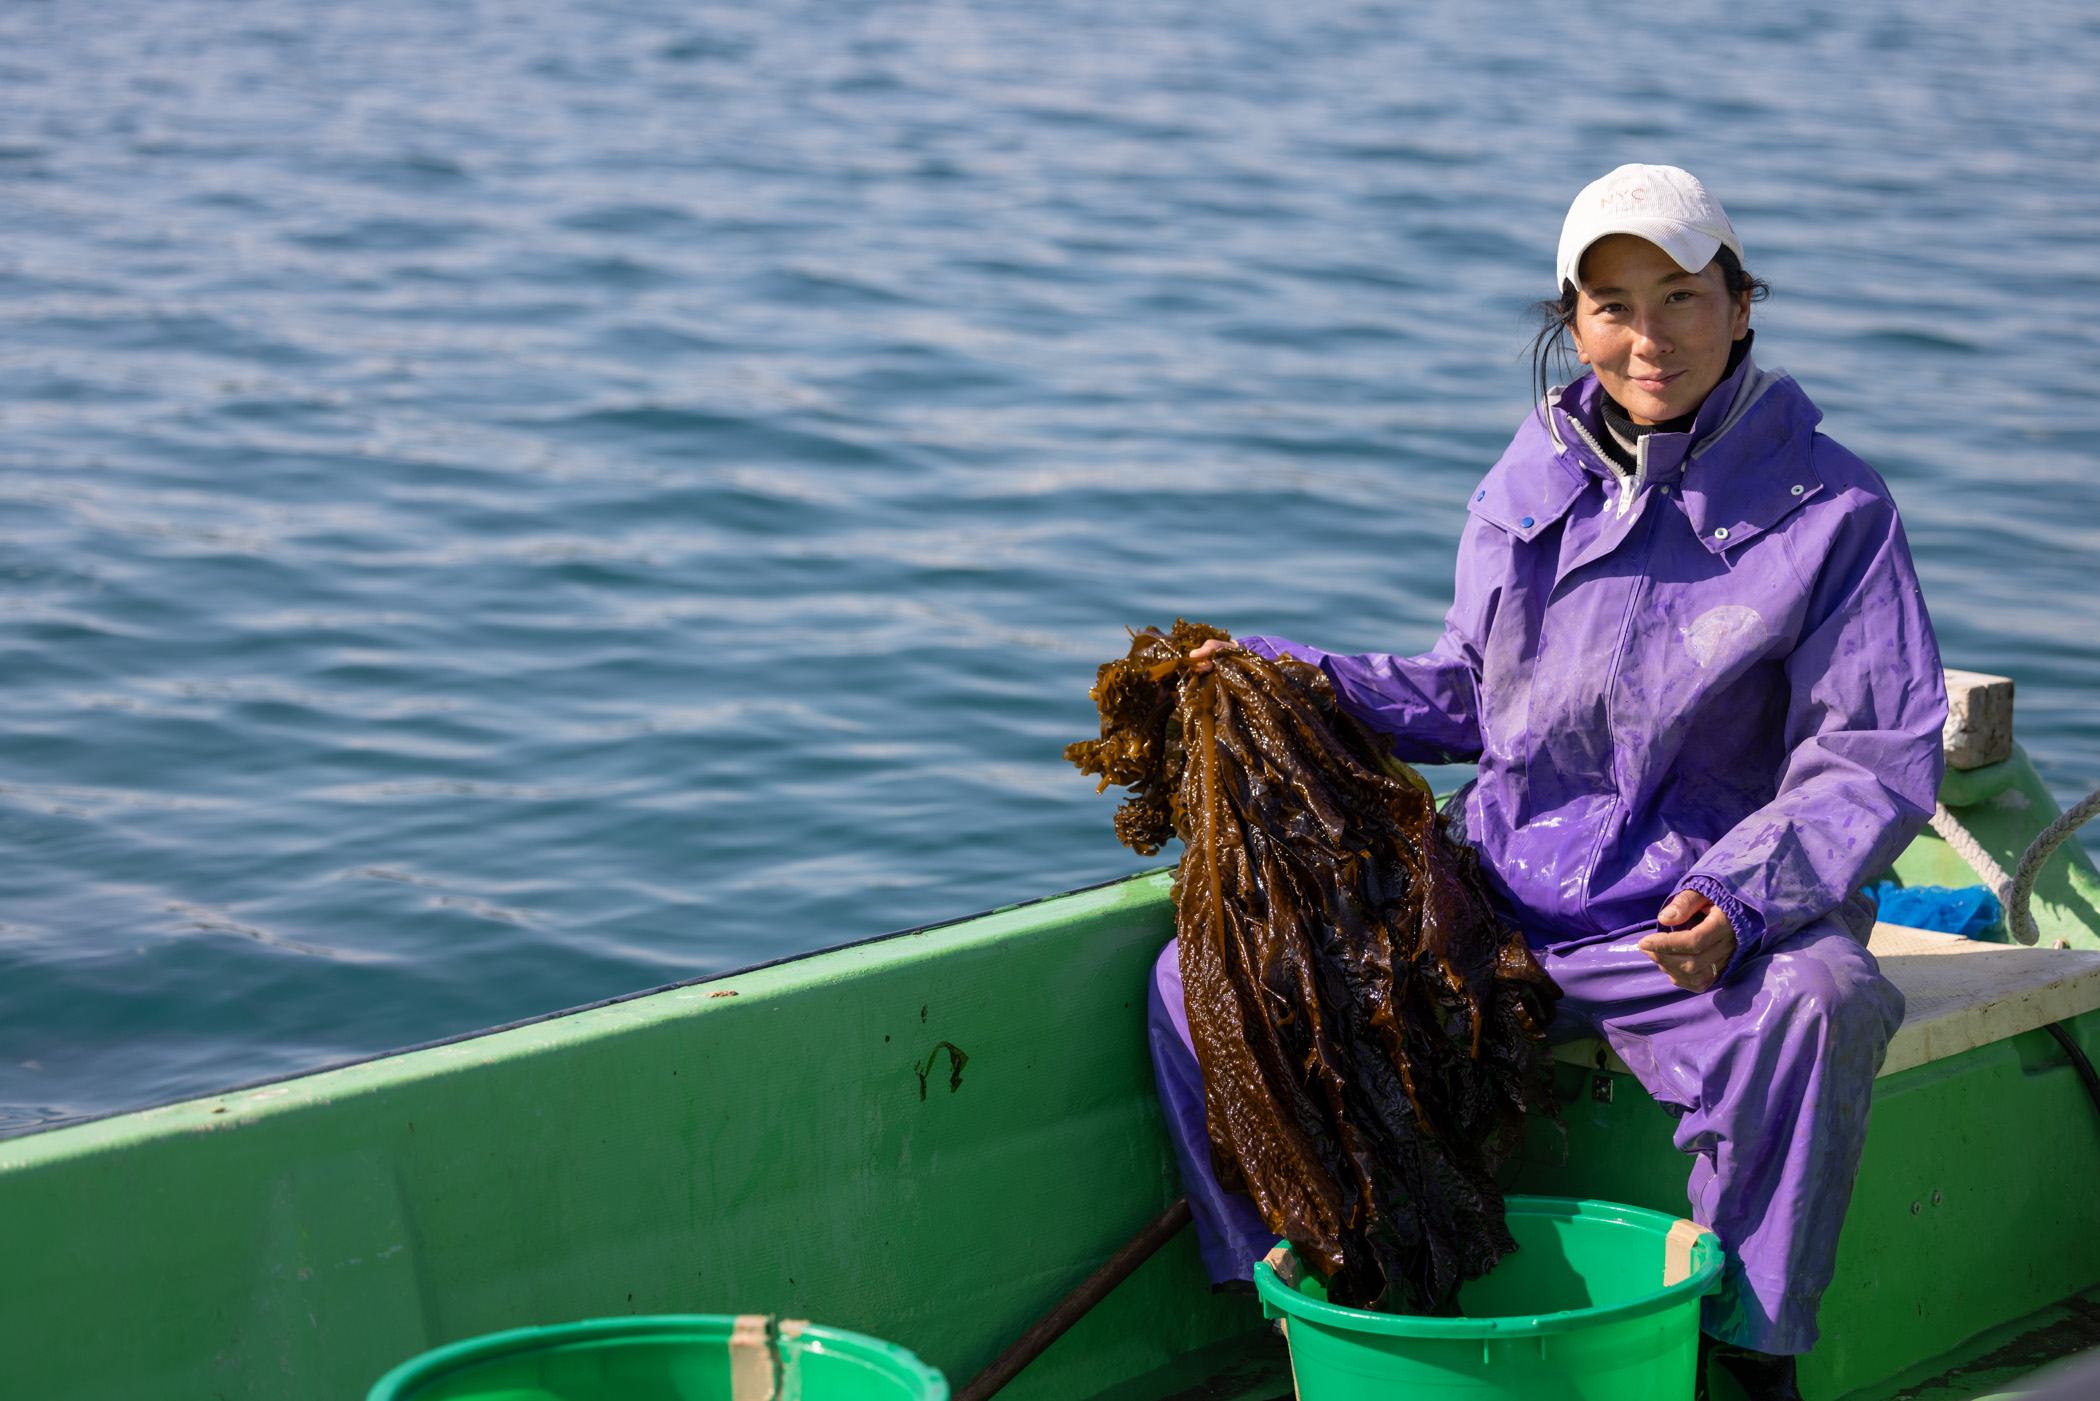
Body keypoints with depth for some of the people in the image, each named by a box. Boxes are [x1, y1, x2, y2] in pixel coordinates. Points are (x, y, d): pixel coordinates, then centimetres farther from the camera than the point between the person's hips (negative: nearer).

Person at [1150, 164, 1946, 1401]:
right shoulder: (1531, 486, 8)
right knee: (1200, 977, -8)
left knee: (1822, 1001, -39)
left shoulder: (1830, 511, -7)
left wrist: (1739, 901, -28)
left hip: (1695, 927, -4)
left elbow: (1875, 766, -11)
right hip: (1499, 904, 5)